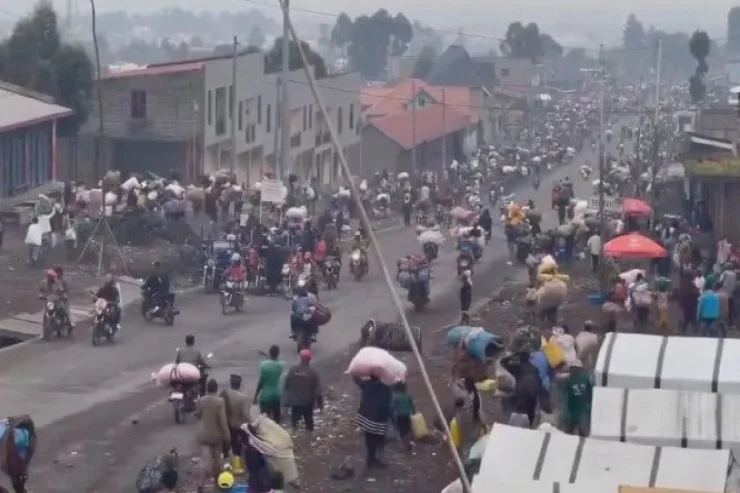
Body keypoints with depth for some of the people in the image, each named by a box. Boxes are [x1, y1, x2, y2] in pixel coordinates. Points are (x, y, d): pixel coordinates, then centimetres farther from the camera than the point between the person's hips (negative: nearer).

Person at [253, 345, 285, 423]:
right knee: (276, 419, 15)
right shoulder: (281, 365, -7)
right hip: (277, 395, 3)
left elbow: (261, 382, -13)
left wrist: (255, 396, -5)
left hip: (265, 396, -3)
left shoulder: (264, 364, -15)